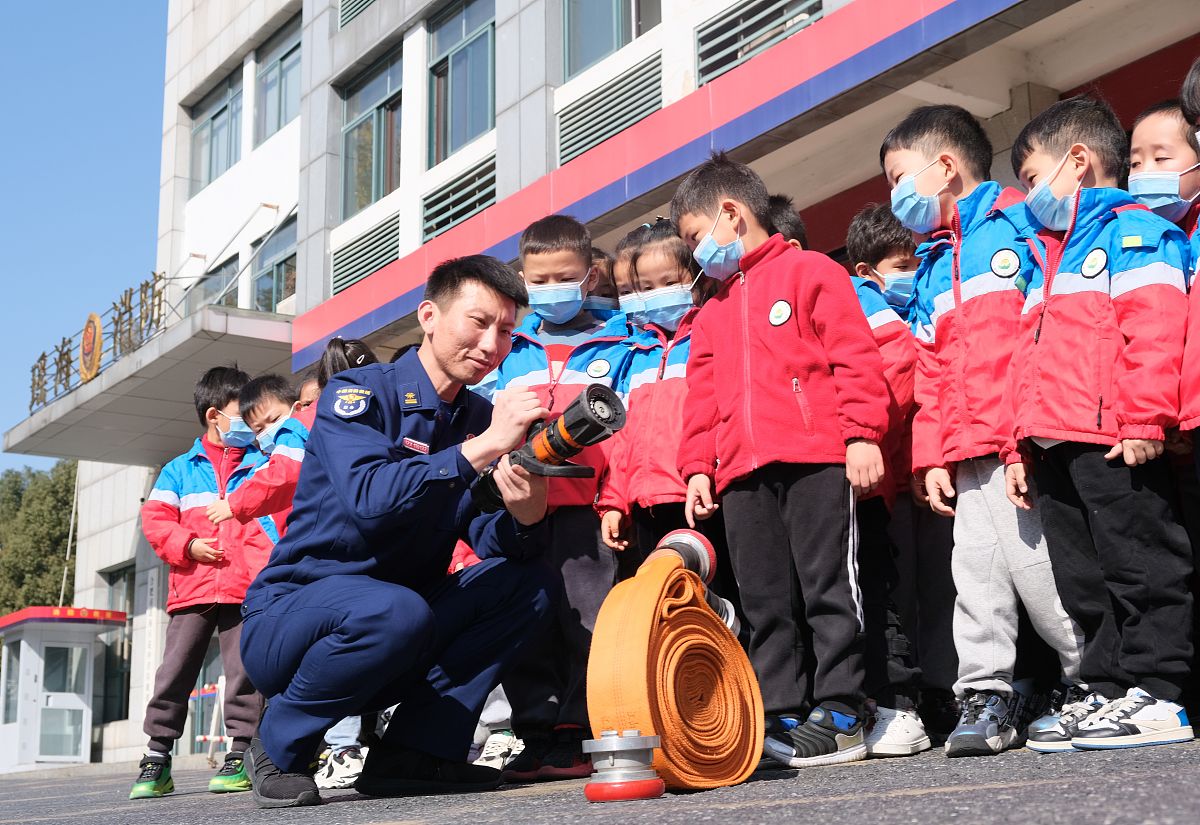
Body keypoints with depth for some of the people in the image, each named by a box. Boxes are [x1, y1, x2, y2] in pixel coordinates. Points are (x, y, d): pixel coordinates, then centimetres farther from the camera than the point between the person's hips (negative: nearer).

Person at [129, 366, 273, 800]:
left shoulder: (263, 466, 14)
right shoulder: (179, 470, 13)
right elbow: (155, 519, 7)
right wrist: (188, 545, -9)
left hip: (246, 589, 0)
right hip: (192, 590, 0)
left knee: (244, 672, -2)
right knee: (174, 673, 1)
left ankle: (240, 755, 5)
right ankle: (157, 757, 9)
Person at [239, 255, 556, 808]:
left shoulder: (479, 418, 4)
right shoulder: (357, 391, -12)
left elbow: (492, 542, -5)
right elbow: (368, 499, -32)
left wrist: (524, 517, -27)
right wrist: (482, 447, -34)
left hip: (392, 646, 6)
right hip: (288, 617, -6)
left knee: (525, 584, -8)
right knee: (394, 609, -36)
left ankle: (416, 751, -9)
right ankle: (280, 748, -10)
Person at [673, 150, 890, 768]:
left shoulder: (809, 272, 4)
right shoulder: (711, 315, 24)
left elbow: (855, 357, -4)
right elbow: (702, 399, 23)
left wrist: (863, 435, -12)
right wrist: (698, 468, 13)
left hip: (817, 460, -7)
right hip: (741, 474, 7)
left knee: (828, 589, -4)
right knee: (766, 602, 7)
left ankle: (839, 715, 2)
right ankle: (779, 718, 13)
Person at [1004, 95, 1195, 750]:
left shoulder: (1133, 230, -1)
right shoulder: (1047, 258, 27)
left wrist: (1143, 420, -21)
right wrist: (1019, 446, 20)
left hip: (1112, 445, -9)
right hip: (1052, 449, 9)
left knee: (1140, 567, -4)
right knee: (1084, 580, 11)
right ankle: (1107, 690, 18)